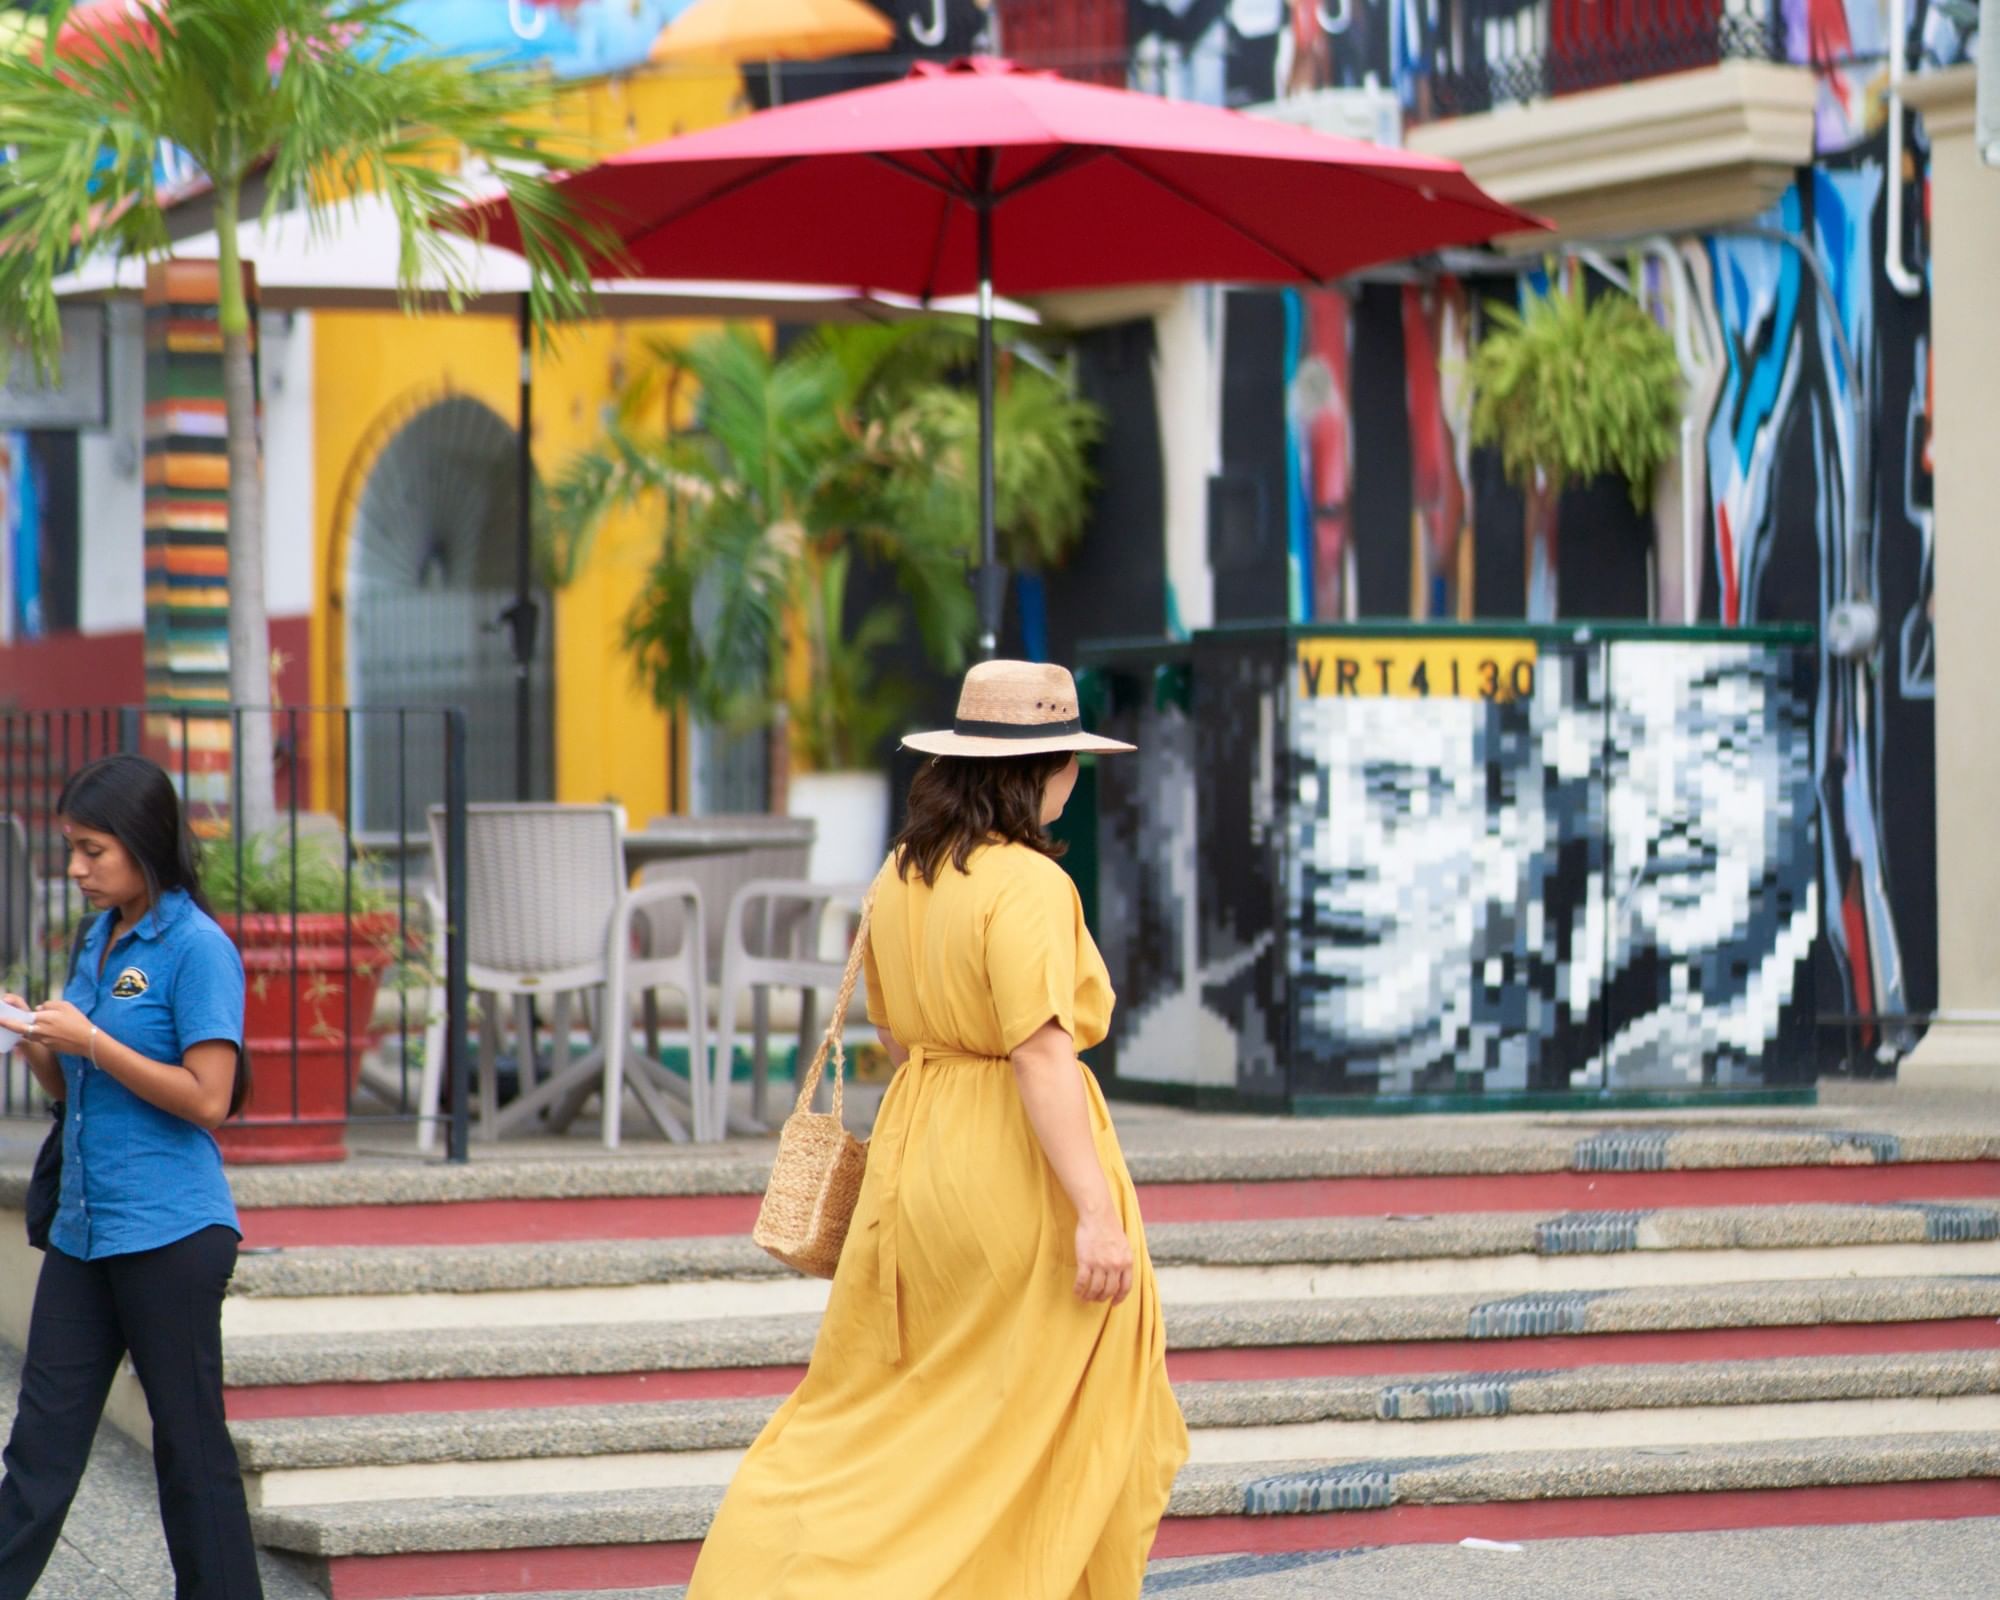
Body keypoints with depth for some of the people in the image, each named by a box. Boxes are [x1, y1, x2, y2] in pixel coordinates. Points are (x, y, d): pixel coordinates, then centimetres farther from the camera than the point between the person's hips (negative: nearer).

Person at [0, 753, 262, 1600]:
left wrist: (88, 1040, -18)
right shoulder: (96, 942, 13)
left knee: (189, 1444, 2)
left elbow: (208, 1099, -16)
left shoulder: (198, 950, -11)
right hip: (83, 1232, 8)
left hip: (169, 1234, -7)